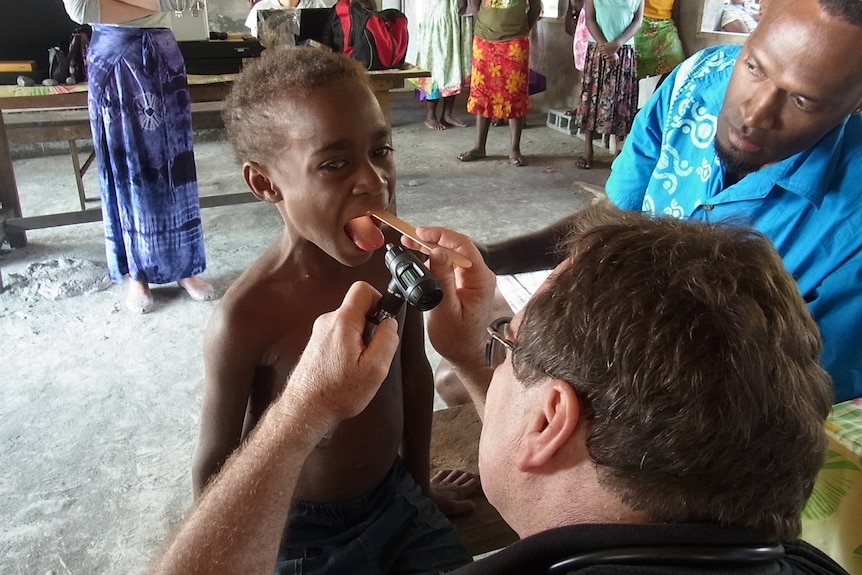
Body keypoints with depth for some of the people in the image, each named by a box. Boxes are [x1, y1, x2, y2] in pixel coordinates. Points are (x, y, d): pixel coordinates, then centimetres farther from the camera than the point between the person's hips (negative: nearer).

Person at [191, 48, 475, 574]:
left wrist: (420, 483, 12)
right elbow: (215, 466, -13)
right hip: (301, 531, -3)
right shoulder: (247, 317, -28)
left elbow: (414, 373, 0)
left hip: (396, 497, 4)